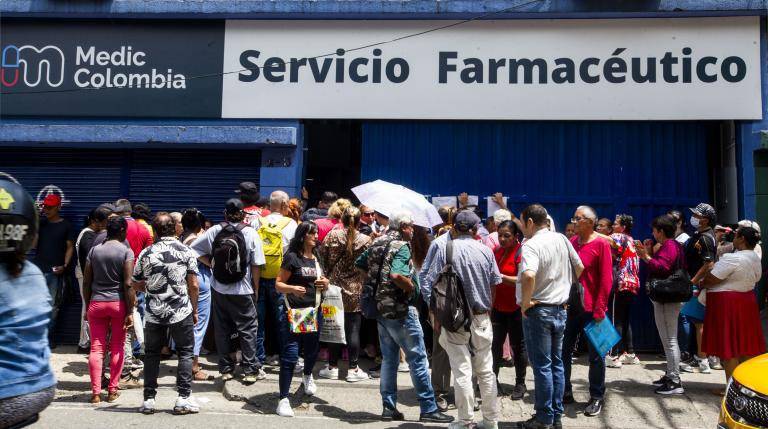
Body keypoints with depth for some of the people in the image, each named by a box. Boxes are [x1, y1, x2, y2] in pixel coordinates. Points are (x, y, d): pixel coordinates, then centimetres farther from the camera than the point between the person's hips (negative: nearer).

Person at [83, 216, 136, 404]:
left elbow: (86, 282, 6)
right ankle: (112, 390, 14)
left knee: (96, 348, 5)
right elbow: (128, 285, -12)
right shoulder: (126, 252, -7)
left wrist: (88, 307, 15)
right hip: (119, 303, -3)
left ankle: (95, 392, 4)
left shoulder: (94, 250, 5)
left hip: (96, 303, 3)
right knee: (117, 348, 9)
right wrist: (130, 312, -9)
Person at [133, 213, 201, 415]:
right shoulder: (186, 252, -3)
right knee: (185, 352, 8)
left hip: (153, 312, 2)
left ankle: (149, 399, 14)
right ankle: (183, 398, 3)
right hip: (181, 311, -2)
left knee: (151, 354, 13)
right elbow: (193, 285, -4)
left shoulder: (146, 253, 2)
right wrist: (194, 310, 6)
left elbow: (136, 284, 10)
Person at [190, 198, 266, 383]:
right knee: (247, 329, 7)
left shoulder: (215, 231, -2)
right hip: (243, 290, -3)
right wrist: (255, 288, 2)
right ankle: (250, 370, 8)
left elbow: (194, 248, -1)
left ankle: (226, 369, 19)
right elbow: (256, 265, -8)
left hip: (219, 289, 3)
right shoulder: (250, 233, -8)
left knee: (222, 329, 12)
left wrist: (210, 263, 7)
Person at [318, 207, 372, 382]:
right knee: (353, 329, 5)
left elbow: (322, 259, -1)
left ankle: (332, 367, 17)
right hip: (356, 292, -1)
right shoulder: (365, 240, -8)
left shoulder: (332, 235, -6)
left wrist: (326, 280, 12)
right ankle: (353, 369, 9)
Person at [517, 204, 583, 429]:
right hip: (560, 310, 7)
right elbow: (579, 268, 14)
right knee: (557, 363, 14)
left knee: (542, 366, 2)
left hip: (538, 311, -7)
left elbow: (528, 276, -35)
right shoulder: (562, 239, 5)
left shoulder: (531, 245, -18)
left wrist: (525, 302, -21)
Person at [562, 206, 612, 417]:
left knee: (595, 354, 7)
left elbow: (606, 279, -11)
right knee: (564, 350, 10)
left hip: (592, 308, -5)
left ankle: (597, 397, 20)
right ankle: (565, 392, 24)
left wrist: (600, 308, -14)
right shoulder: (571, 242, 6)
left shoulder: (601, 244, -9)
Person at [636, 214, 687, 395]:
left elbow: (661, 267, -27)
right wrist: (649, 253, 13)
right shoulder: (672, 245, 19)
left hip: (667, 300, -11)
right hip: (666, 298, 11)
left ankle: (675, 382, -6)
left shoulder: (669, 246, -15)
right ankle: (670, 375, 27)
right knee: (668, 339, 17)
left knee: (669, 340, -9)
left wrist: (646, 256, -20)